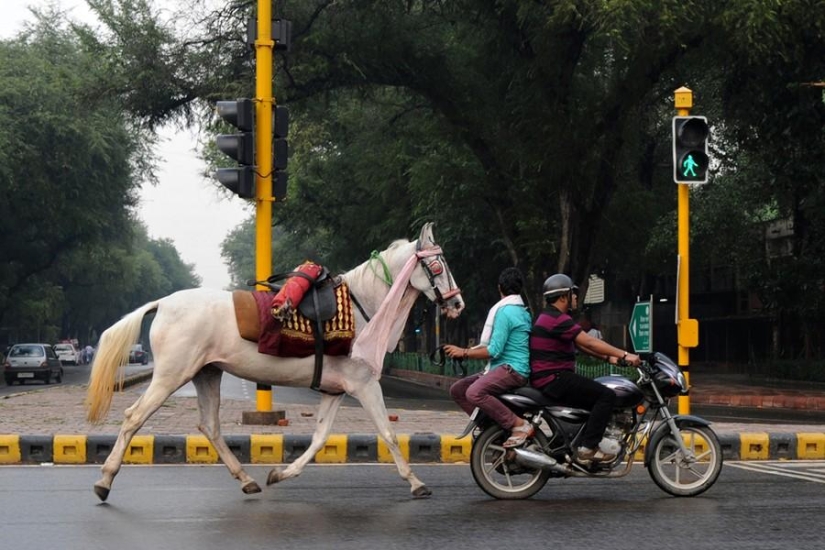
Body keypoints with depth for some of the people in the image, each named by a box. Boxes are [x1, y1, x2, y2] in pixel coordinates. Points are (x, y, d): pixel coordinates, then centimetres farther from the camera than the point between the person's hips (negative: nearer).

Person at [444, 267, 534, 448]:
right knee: (457, 389, 9)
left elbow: (495, 350, -17)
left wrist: (464, 352, -10)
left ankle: (520, 425, -29)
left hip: (511, 369, -10)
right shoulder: (523, 311, 19)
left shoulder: (504, 311, -11)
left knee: (474, 392, -34)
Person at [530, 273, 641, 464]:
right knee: (606, 395, -14)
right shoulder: (557, 319, -15)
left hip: (547, 380, 11)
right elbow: (589, 342, -20)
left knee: (596, 395, 21)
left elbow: (581, 344, 20)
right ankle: (588, 448, -17)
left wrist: (609, 357, 11)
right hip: (554, 379, -11)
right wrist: (624, 355, -18)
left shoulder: (550, 317, 20)